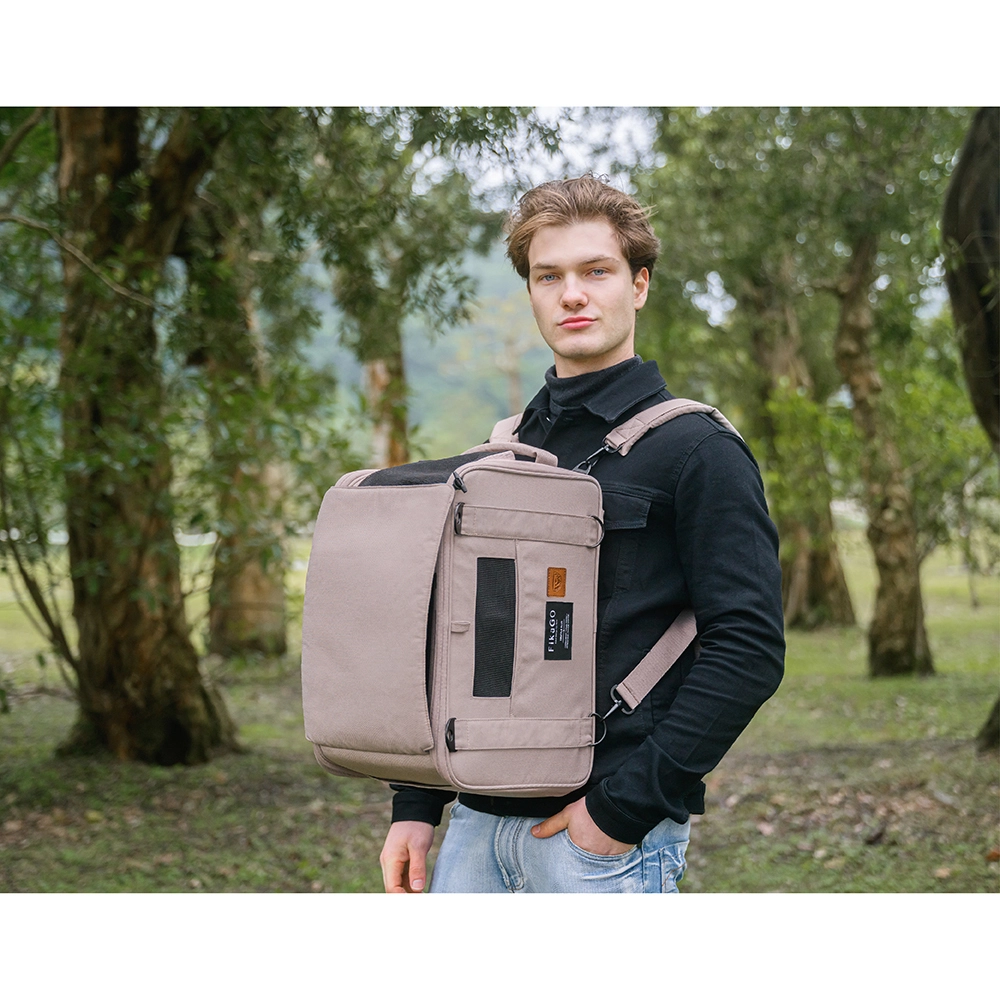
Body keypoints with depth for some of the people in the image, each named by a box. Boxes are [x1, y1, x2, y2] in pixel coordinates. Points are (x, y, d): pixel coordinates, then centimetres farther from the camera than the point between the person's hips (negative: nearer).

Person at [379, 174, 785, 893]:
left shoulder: (695, 449, -5)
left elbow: (749, 647, -13)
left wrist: (626, 805, -16)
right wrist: (417, 805, 9)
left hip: (609, 837, -5)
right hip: (478, 821, 6)